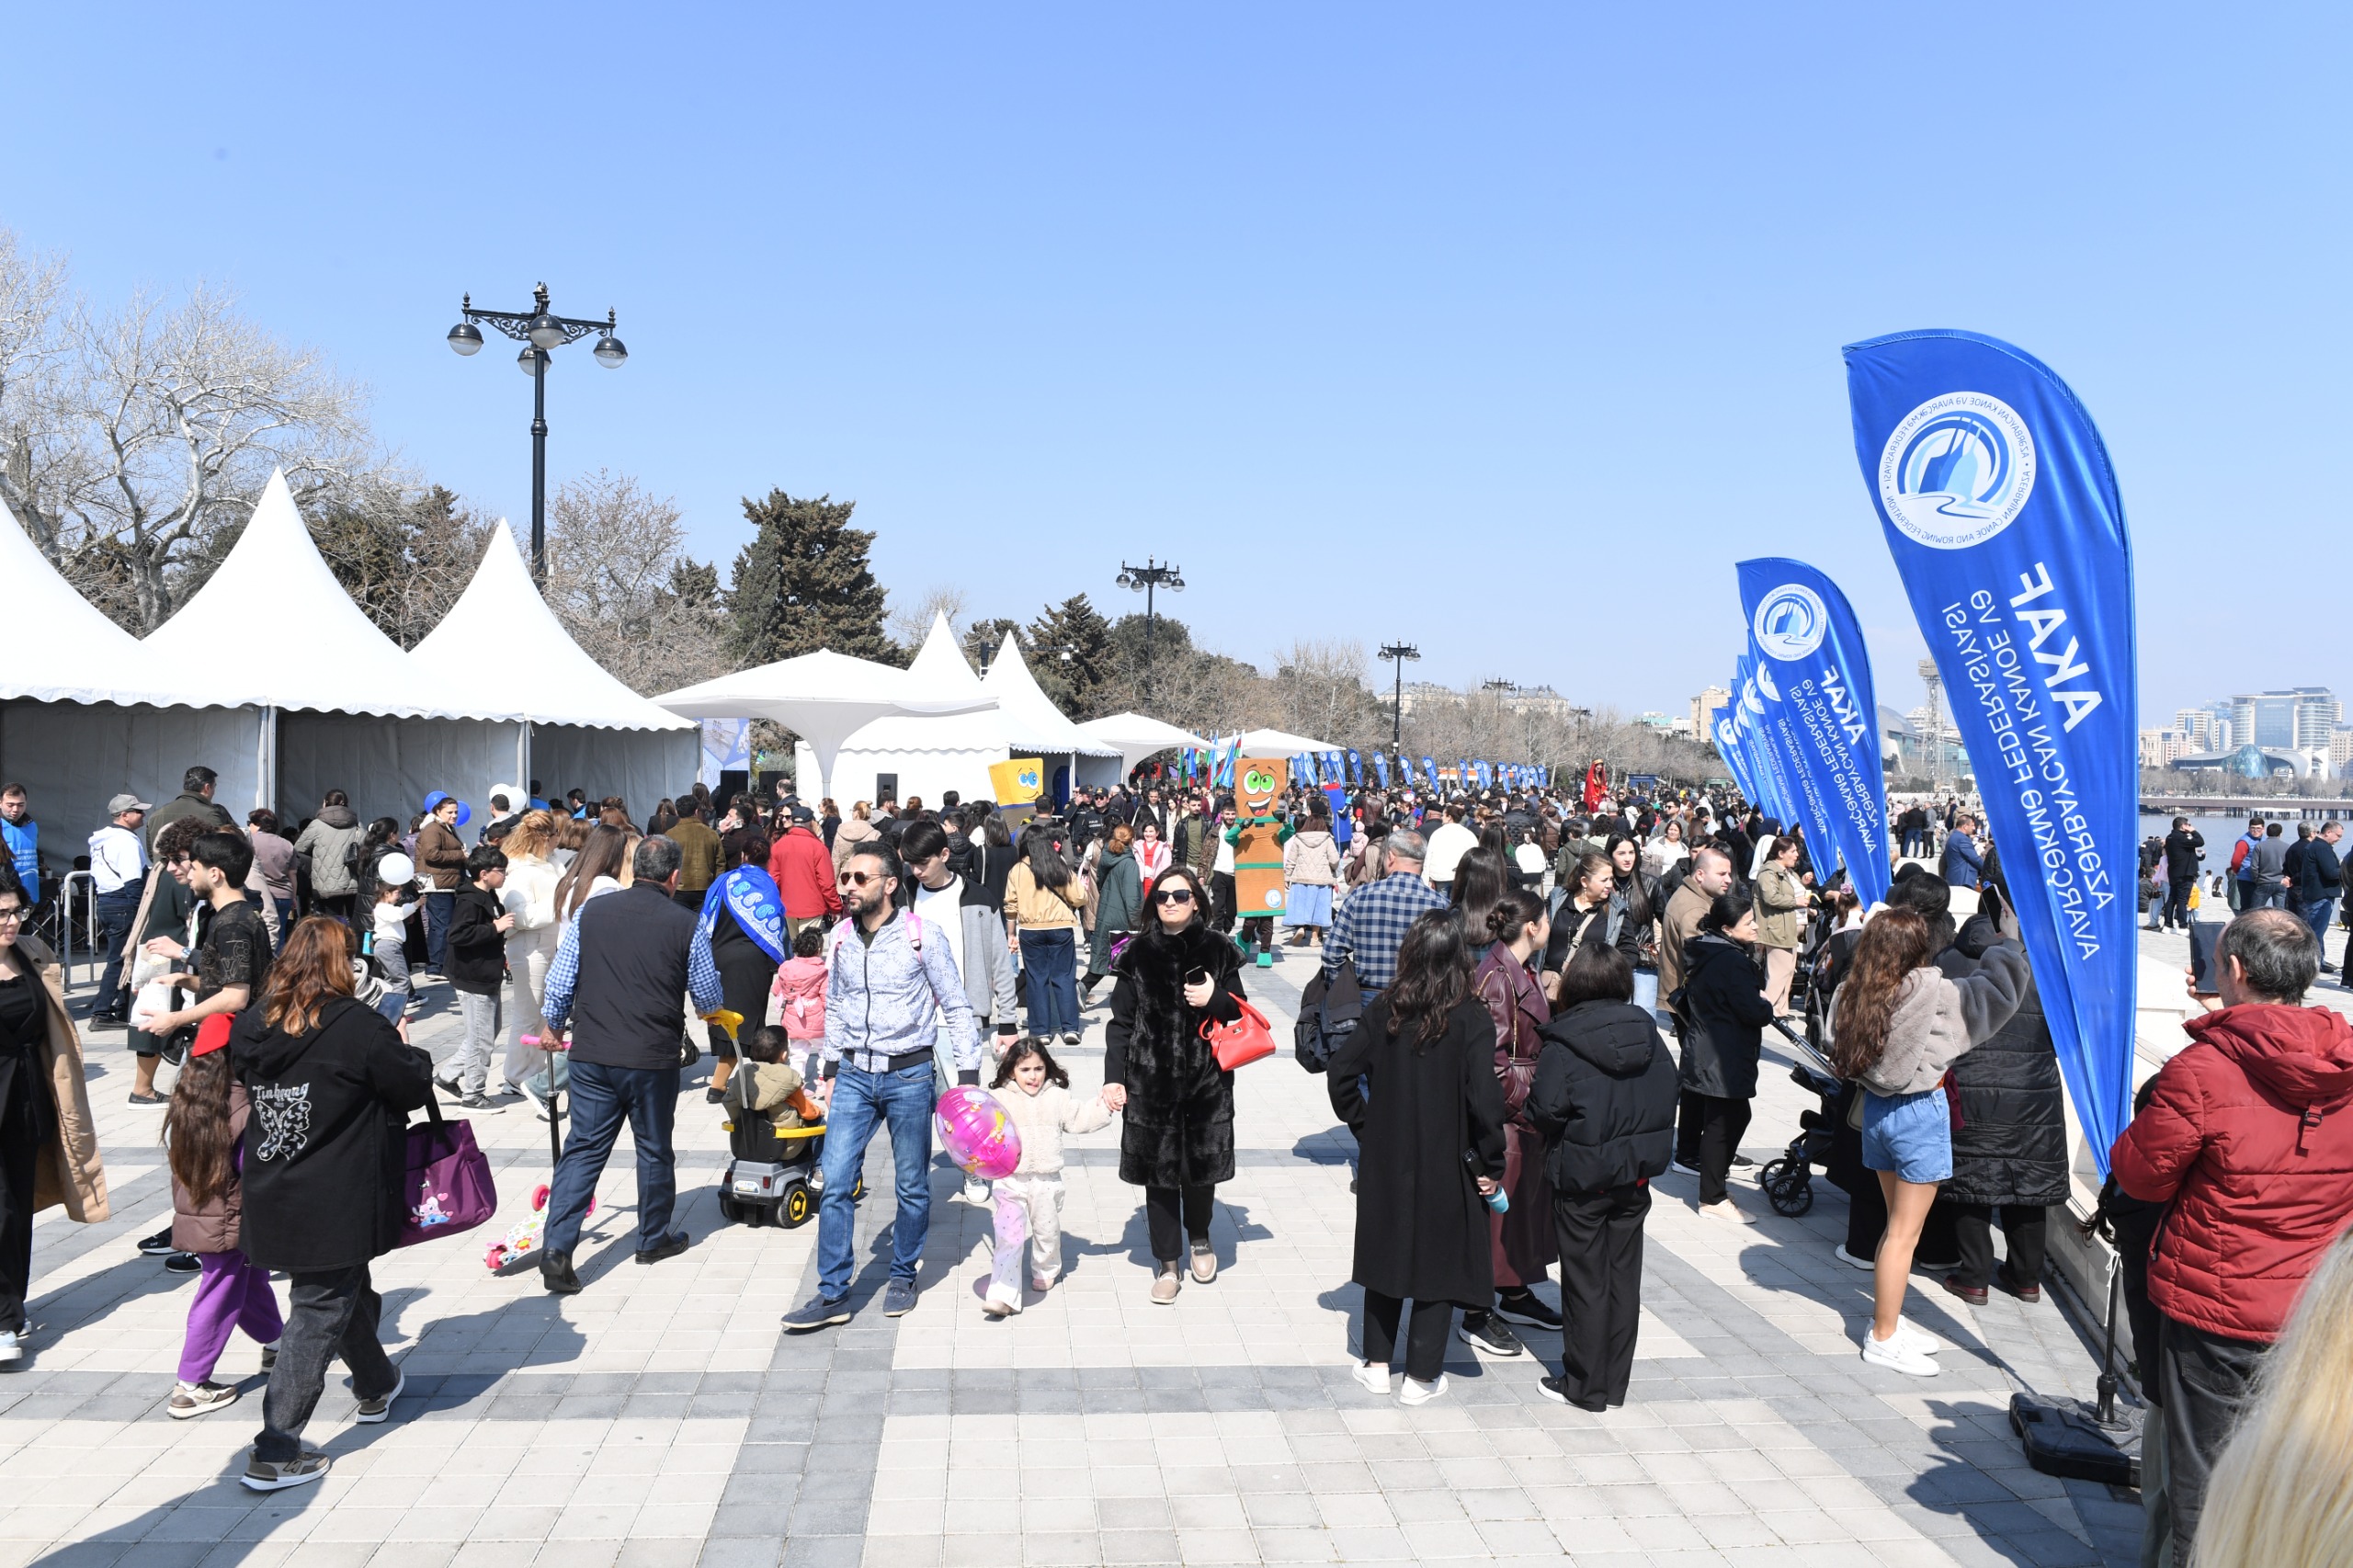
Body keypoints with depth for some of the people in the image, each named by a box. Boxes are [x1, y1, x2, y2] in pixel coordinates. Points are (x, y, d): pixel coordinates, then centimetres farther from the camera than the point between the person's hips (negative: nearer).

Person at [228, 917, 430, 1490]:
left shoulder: (252, 1025, 0)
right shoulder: (355, 1025, -18)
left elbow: (245, 1083, 15)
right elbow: (415, 1087, -11)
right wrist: (409, 1055, 10)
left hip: (271, 1199, 7)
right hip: (335, 1206, -7)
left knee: (347, 1289, 26)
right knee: (318, 1313, 2)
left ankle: (376, 1385, 47)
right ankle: (275, 1454, 4)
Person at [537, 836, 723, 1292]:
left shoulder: (591, 912, 1)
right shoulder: (685, 925, -6)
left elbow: (559, 981, 5)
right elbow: (709, 999, 2)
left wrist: (553, 1025, 22)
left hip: (591, 1056, 2)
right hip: (653, 1058, -2)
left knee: (583, 1149, 7)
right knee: (654, 1150, 14)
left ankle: (557, 1247, -2)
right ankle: (654, 1238, 28)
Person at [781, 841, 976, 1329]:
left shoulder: (921, 935, -10)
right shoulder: (840, 938, 3)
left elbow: (956, 1008, -4)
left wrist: (969, 1074, -7)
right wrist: (831, 1068, 16)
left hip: (909, 1075, -3)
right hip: (853, 1074, 4)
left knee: (912, 1186, 8)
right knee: (835, 1183, -1)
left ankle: (903, 1276, 28)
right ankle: (833, 1294, 9)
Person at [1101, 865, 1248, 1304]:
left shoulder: (1217, 951, 2)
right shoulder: (1139, 954, 0)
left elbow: (1240, 1012, 9)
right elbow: (1121, 1022, 1)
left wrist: (1215, 998, -12)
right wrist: (1115, 1078, -6)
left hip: (1207, 1079, 1)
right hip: (1151, 1081, 0)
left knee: (1202, 1164, 9)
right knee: (1159, 1172, 4)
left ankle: (1199, 1237, 39)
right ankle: (1167, 1264, 19)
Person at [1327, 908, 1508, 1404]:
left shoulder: (1384, 1010, -6)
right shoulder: (1470, 1020, -17)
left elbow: (1342, 1072, -5)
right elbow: (1485, 1100, -22)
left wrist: (1366, 1129, 6)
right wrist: (1490, 1165, -10)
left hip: (1387, 1160, 3)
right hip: (1447, 1166, -3)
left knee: (1386, 1251, 18)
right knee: (1441, 1262, 12)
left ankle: (1377, 1363, 29)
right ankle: (1422, 1376, 19)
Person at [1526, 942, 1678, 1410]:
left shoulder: (1563, 1045, -18)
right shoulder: (1649, 1035, -1)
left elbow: (1545, 1112, -21)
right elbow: (1668, 1099, 4)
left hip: (1582, 1181, -5)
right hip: (1636, 1177, 5)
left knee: (1585, 1283, 6)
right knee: (1624, 1278, 14)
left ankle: (1585, 1386, 16)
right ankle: (1616, 1383, 24)